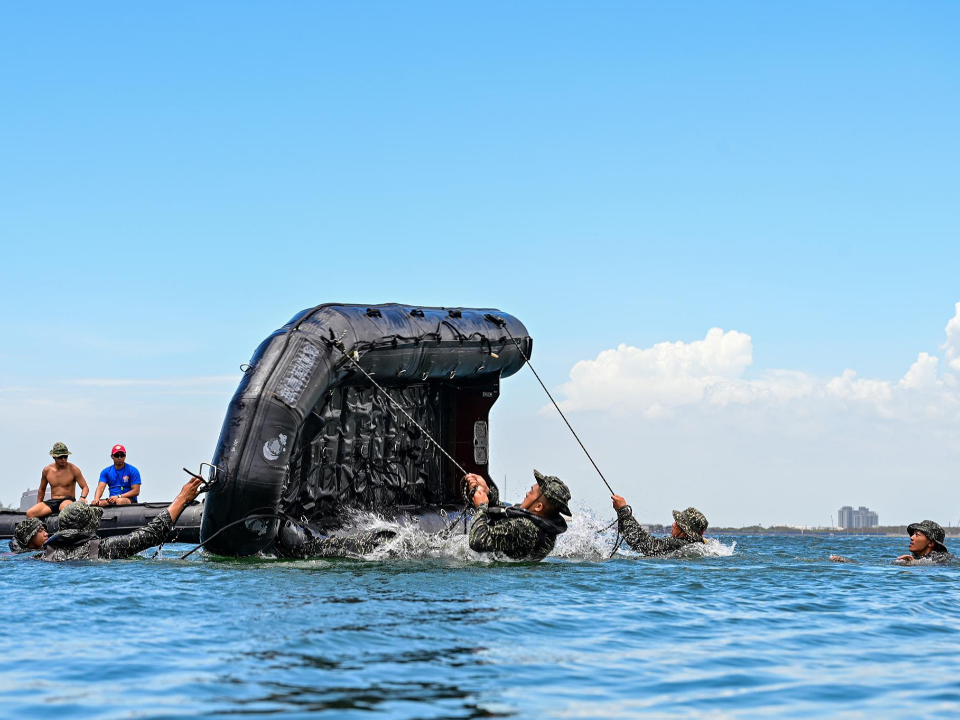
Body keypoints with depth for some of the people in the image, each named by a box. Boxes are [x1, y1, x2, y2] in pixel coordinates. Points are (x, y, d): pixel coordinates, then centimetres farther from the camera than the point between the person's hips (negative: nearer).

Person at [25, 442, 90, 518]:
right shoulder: (47, 470, 8)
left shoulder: (73, 469, -1)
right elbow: (42, 489, 23)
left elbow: (85, 487, 0)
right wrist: (38, 507, 20)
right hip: (52, 502, 4)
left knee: (64, 506, -43)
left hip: (68, 501, -4)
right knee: (30, 513, -21)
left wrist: (82, 498, -22)